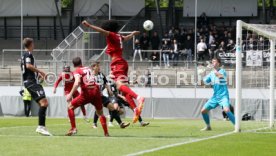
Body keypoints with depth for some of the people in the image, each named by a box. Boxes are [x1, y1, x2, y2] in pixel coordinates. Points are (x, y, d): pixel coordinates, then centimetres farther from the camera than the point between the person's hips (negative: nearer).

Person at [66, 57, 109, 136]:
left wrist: (71, 94, -16)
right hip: (96, 90, 5)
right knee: (100, 112, 23)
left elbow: (77, 83, -15)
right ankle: (106, 133, 18)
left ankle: (73, 128, -1)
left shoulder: (77, 71, 2)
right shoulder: (88, 68, 18)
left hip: (86, 92, -5)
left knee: (70, 107, 11)